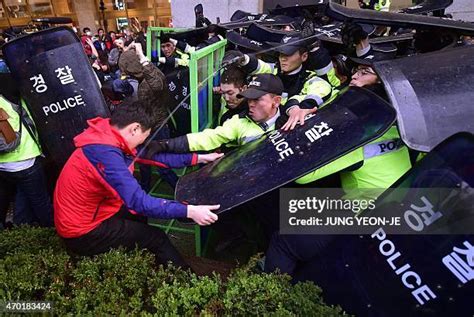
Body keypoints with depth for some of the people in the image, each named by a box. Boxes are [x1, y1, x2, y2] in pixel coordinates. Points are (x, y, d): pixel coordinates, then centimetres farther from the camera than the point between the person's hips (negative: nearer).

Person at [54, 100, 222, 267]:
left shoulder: (110, 137, -3)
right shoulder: (105, 153, -32)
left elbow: (155, 155, 2)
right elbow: (139, 201, -36)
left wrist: (198, 158, 2)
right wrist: (189, 211, -36)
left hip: (93, 213, 9)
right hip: (82, 233, -9)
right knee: (156, 238, -3)